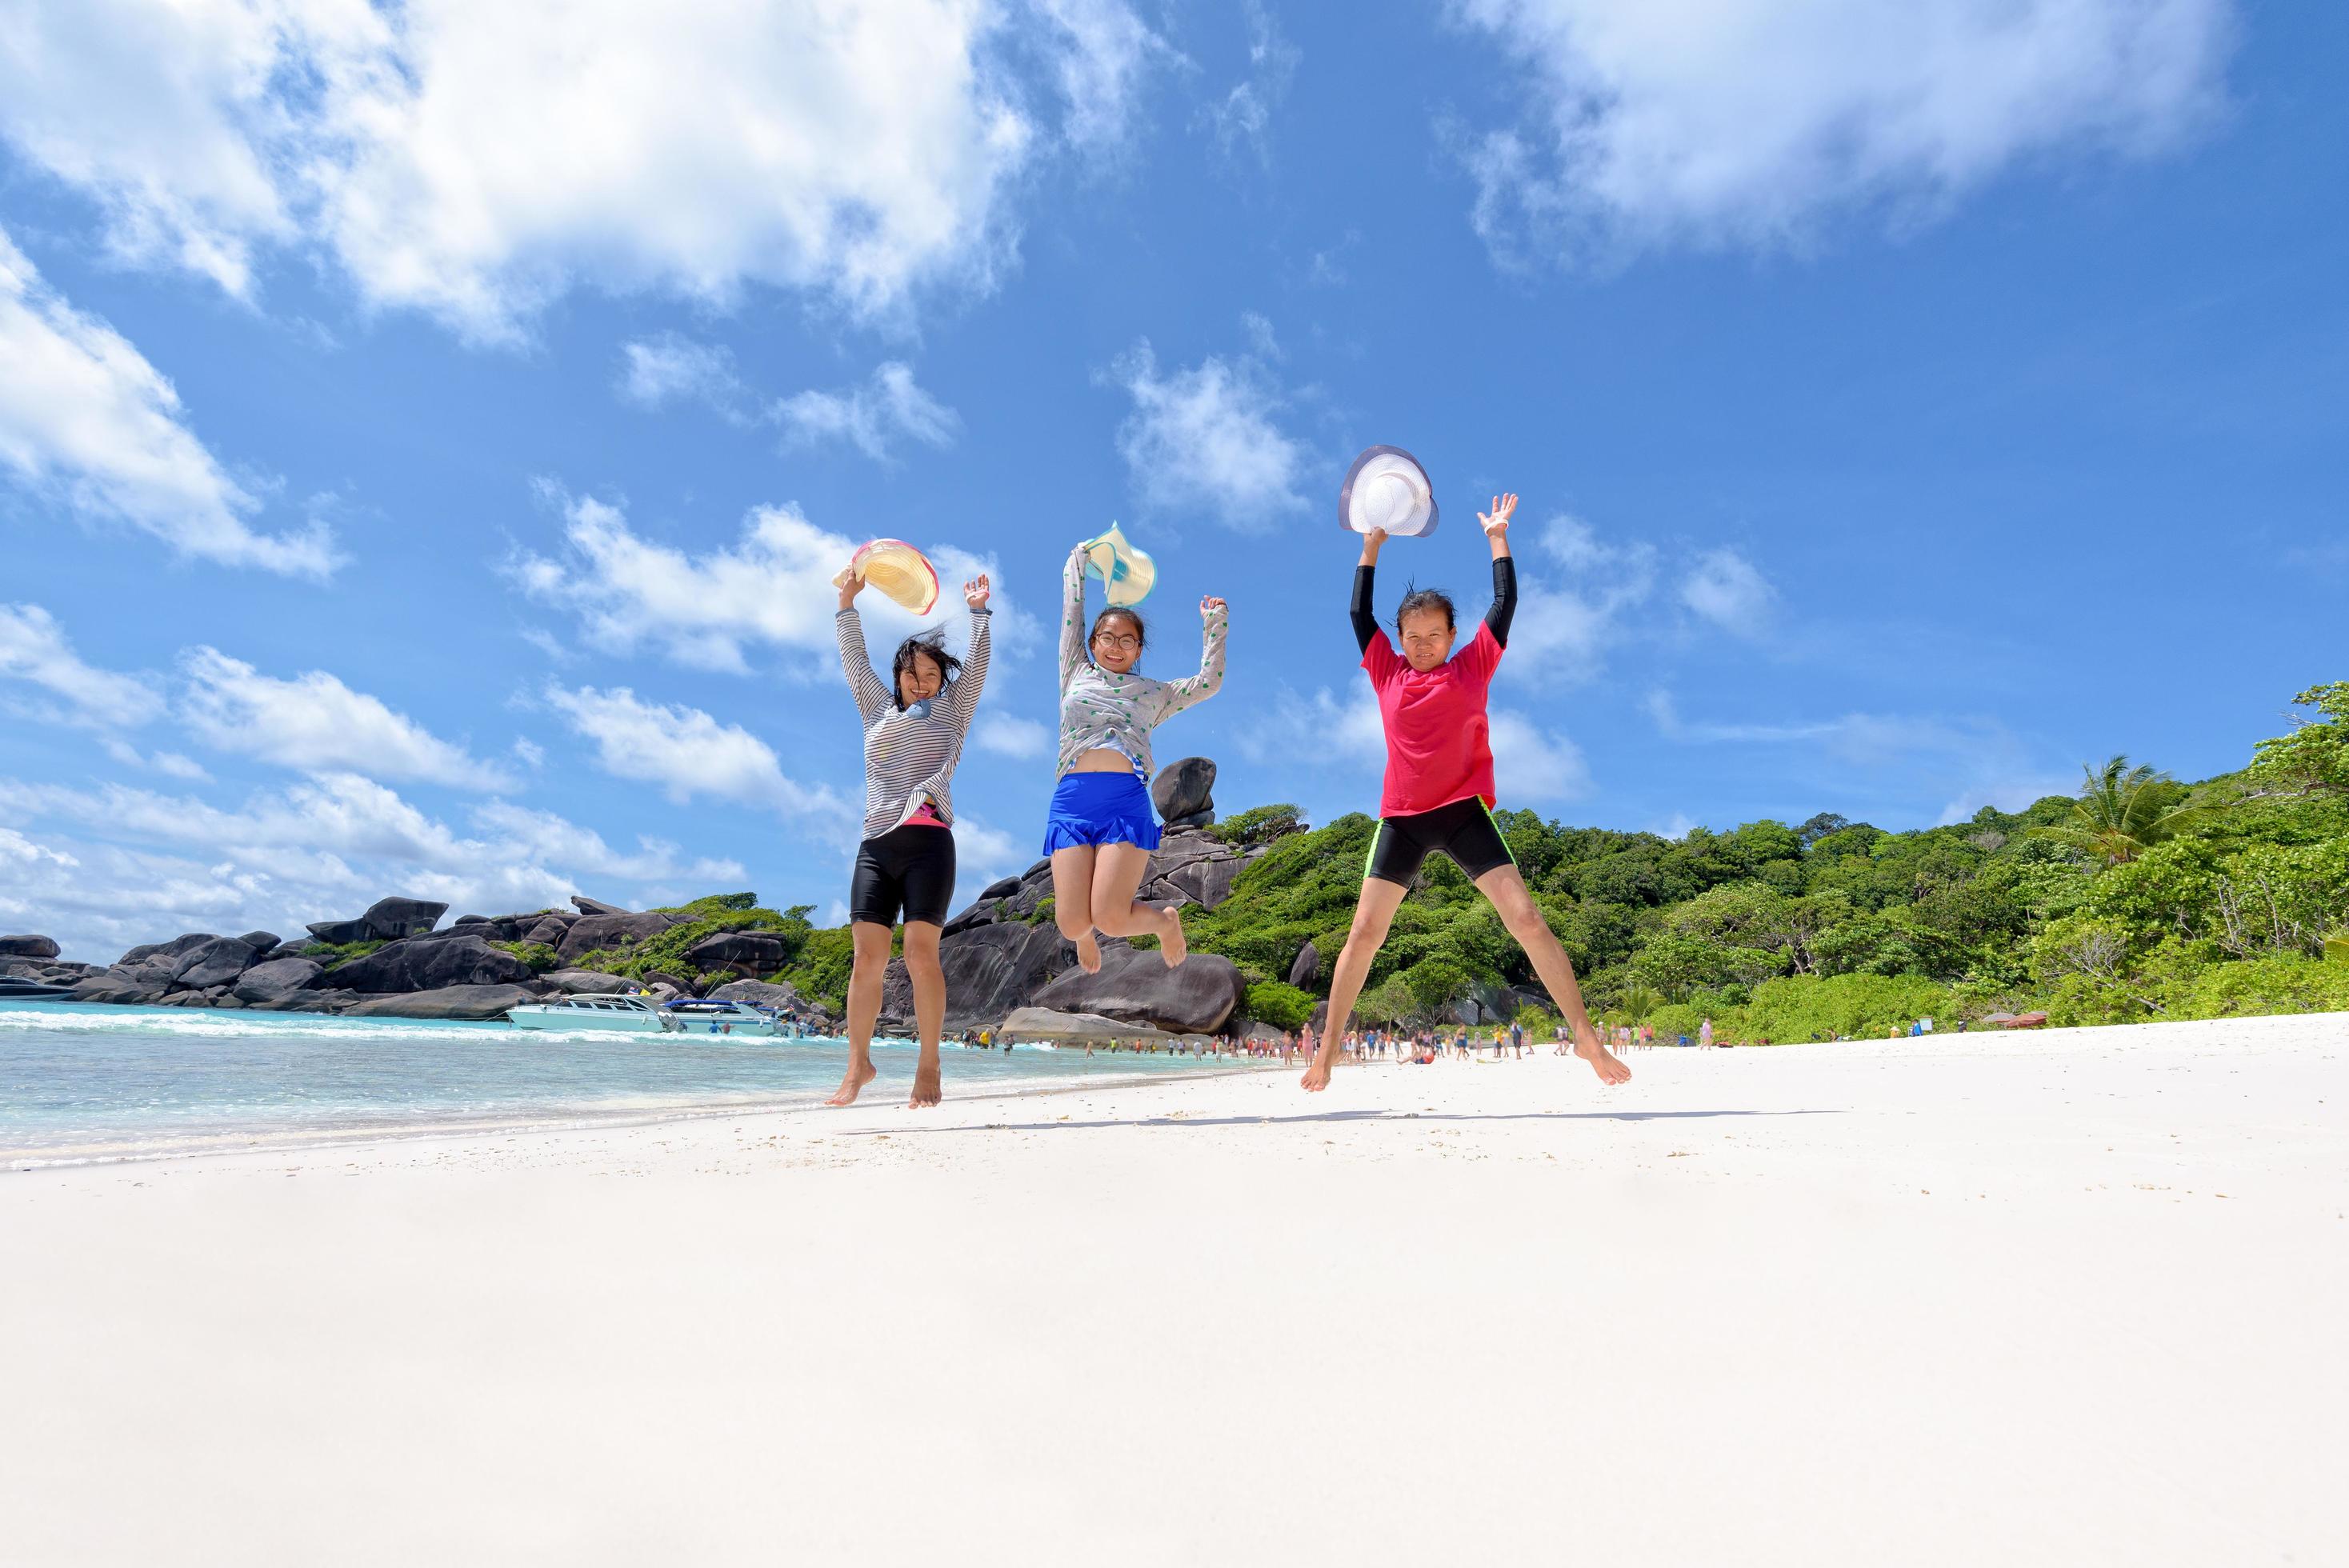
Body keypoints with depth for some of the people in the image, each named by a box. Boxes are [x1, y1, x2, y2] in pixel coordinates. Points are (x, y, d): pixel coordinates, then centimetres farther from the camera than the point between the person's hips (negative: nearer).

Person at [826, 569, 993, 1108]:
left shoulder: (951, 712, 17)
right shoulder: (878, 710, 25)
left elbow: (976, 665, 10)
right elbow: (854, 660, 26)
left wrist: (977, 610, 8)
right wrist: (847, 602, 25)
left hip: (929, 842, -3)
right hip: (876, 846, 3)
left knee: (921, 953, -12)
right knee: (866, 959, -4)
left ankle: (929, 1065, -6)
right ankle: (858, 1064, 6)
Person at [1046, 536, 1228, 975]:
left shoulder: (1153, 692, 24)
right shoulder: (1076, 676, 24)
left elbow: (1208, 682, 23)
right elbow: (1072, 616, 27)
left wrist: (1213, 624, 25)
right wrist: (1077, 563, 37)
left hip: (1127, 800, -1)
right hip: (1071, 800, 1)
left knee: (1110, 920, -17)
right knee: (1071, 923, -12)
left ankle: (1164, 920, 18)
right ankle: (1085, 933, 28)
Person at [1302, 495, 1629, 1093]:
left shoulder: (1472, 669, 6)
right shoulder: (1388, 674, 10)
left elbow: (1504, 605, 8)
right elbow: (1359, 613, 14)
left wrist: (1498, 539, 15)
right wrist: (1371, 546, 16)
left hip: (1464, 811, -1)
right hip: (1401, 818, 2)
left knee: (1526, 919, -10)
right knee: (1364, 932, 0)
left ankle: (1587, 1037, -2)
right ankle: (1327, 1049, 9)